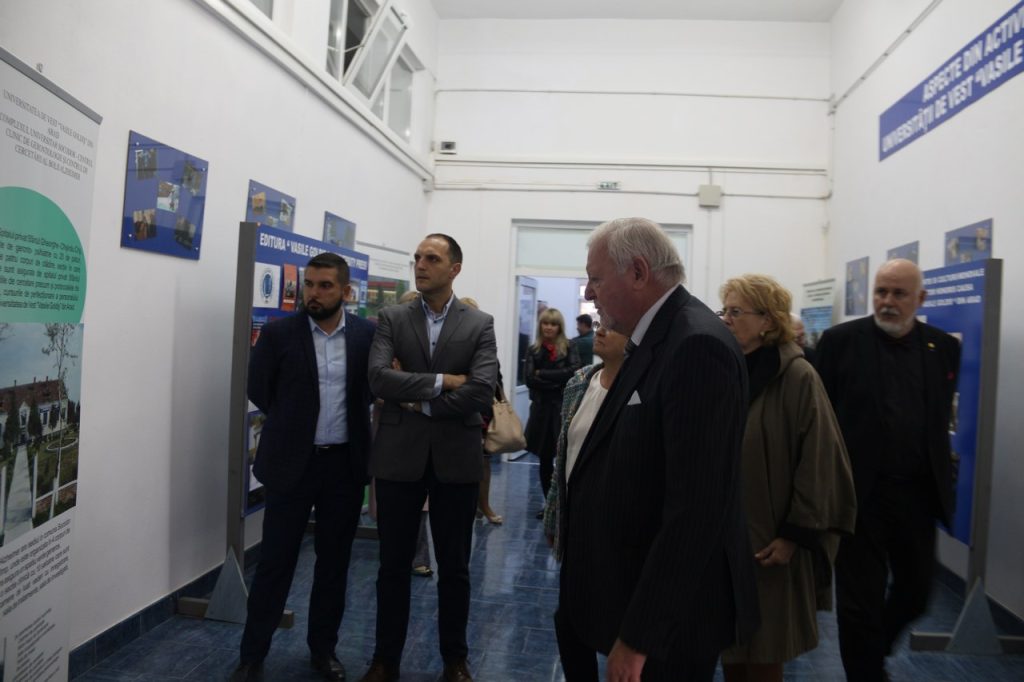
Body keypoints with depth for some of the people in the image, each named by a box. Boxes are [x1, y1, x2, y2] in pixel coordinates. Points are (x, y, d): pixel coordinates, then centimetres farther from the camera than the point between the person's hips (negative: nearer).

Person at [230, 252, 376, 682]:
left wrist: (347, 425, 5)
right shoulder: (278, 333, -5)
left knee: (334, 562, 12)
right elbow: (259, 390, 3)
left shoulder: (367, 334, -1)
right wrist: (293, 425, 8)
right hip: (292, 462, -2)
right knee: (275, 561, 6)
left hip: (345, 463, 2)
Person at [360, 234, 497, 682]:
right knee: (393, 565, 13)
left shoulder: (480, 324, 0)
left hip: (456, 460, 0)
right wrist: (441, 381, -16)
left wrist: (422, 404, -11)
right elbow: (378, 378, -14)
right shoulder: (392, 319, 2)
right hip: (399, 458, 1)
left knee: (454, 568, 13)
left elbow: (482, 392, -13)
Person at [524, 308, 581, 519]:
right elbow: (529, 379, -2)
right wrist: (557, 381, -11)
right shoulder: (534, 350, 8)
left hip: (564, 407, -3)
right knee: (545, 460, 9)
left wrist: (542, 374, -8)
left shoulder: (569, 347, 3)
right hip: (541, 408, 3)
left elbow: (573, 371, -13)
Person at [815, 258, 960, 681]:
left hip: (918, 493, 4)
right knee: (860, 599, 5)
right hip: (858, 493, -4)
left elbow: (942, 417, 11)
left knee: (916, 591, 18)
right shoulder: (840, 341, -6)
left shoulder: (944, 347, 5)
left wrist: (941, 478, 7)